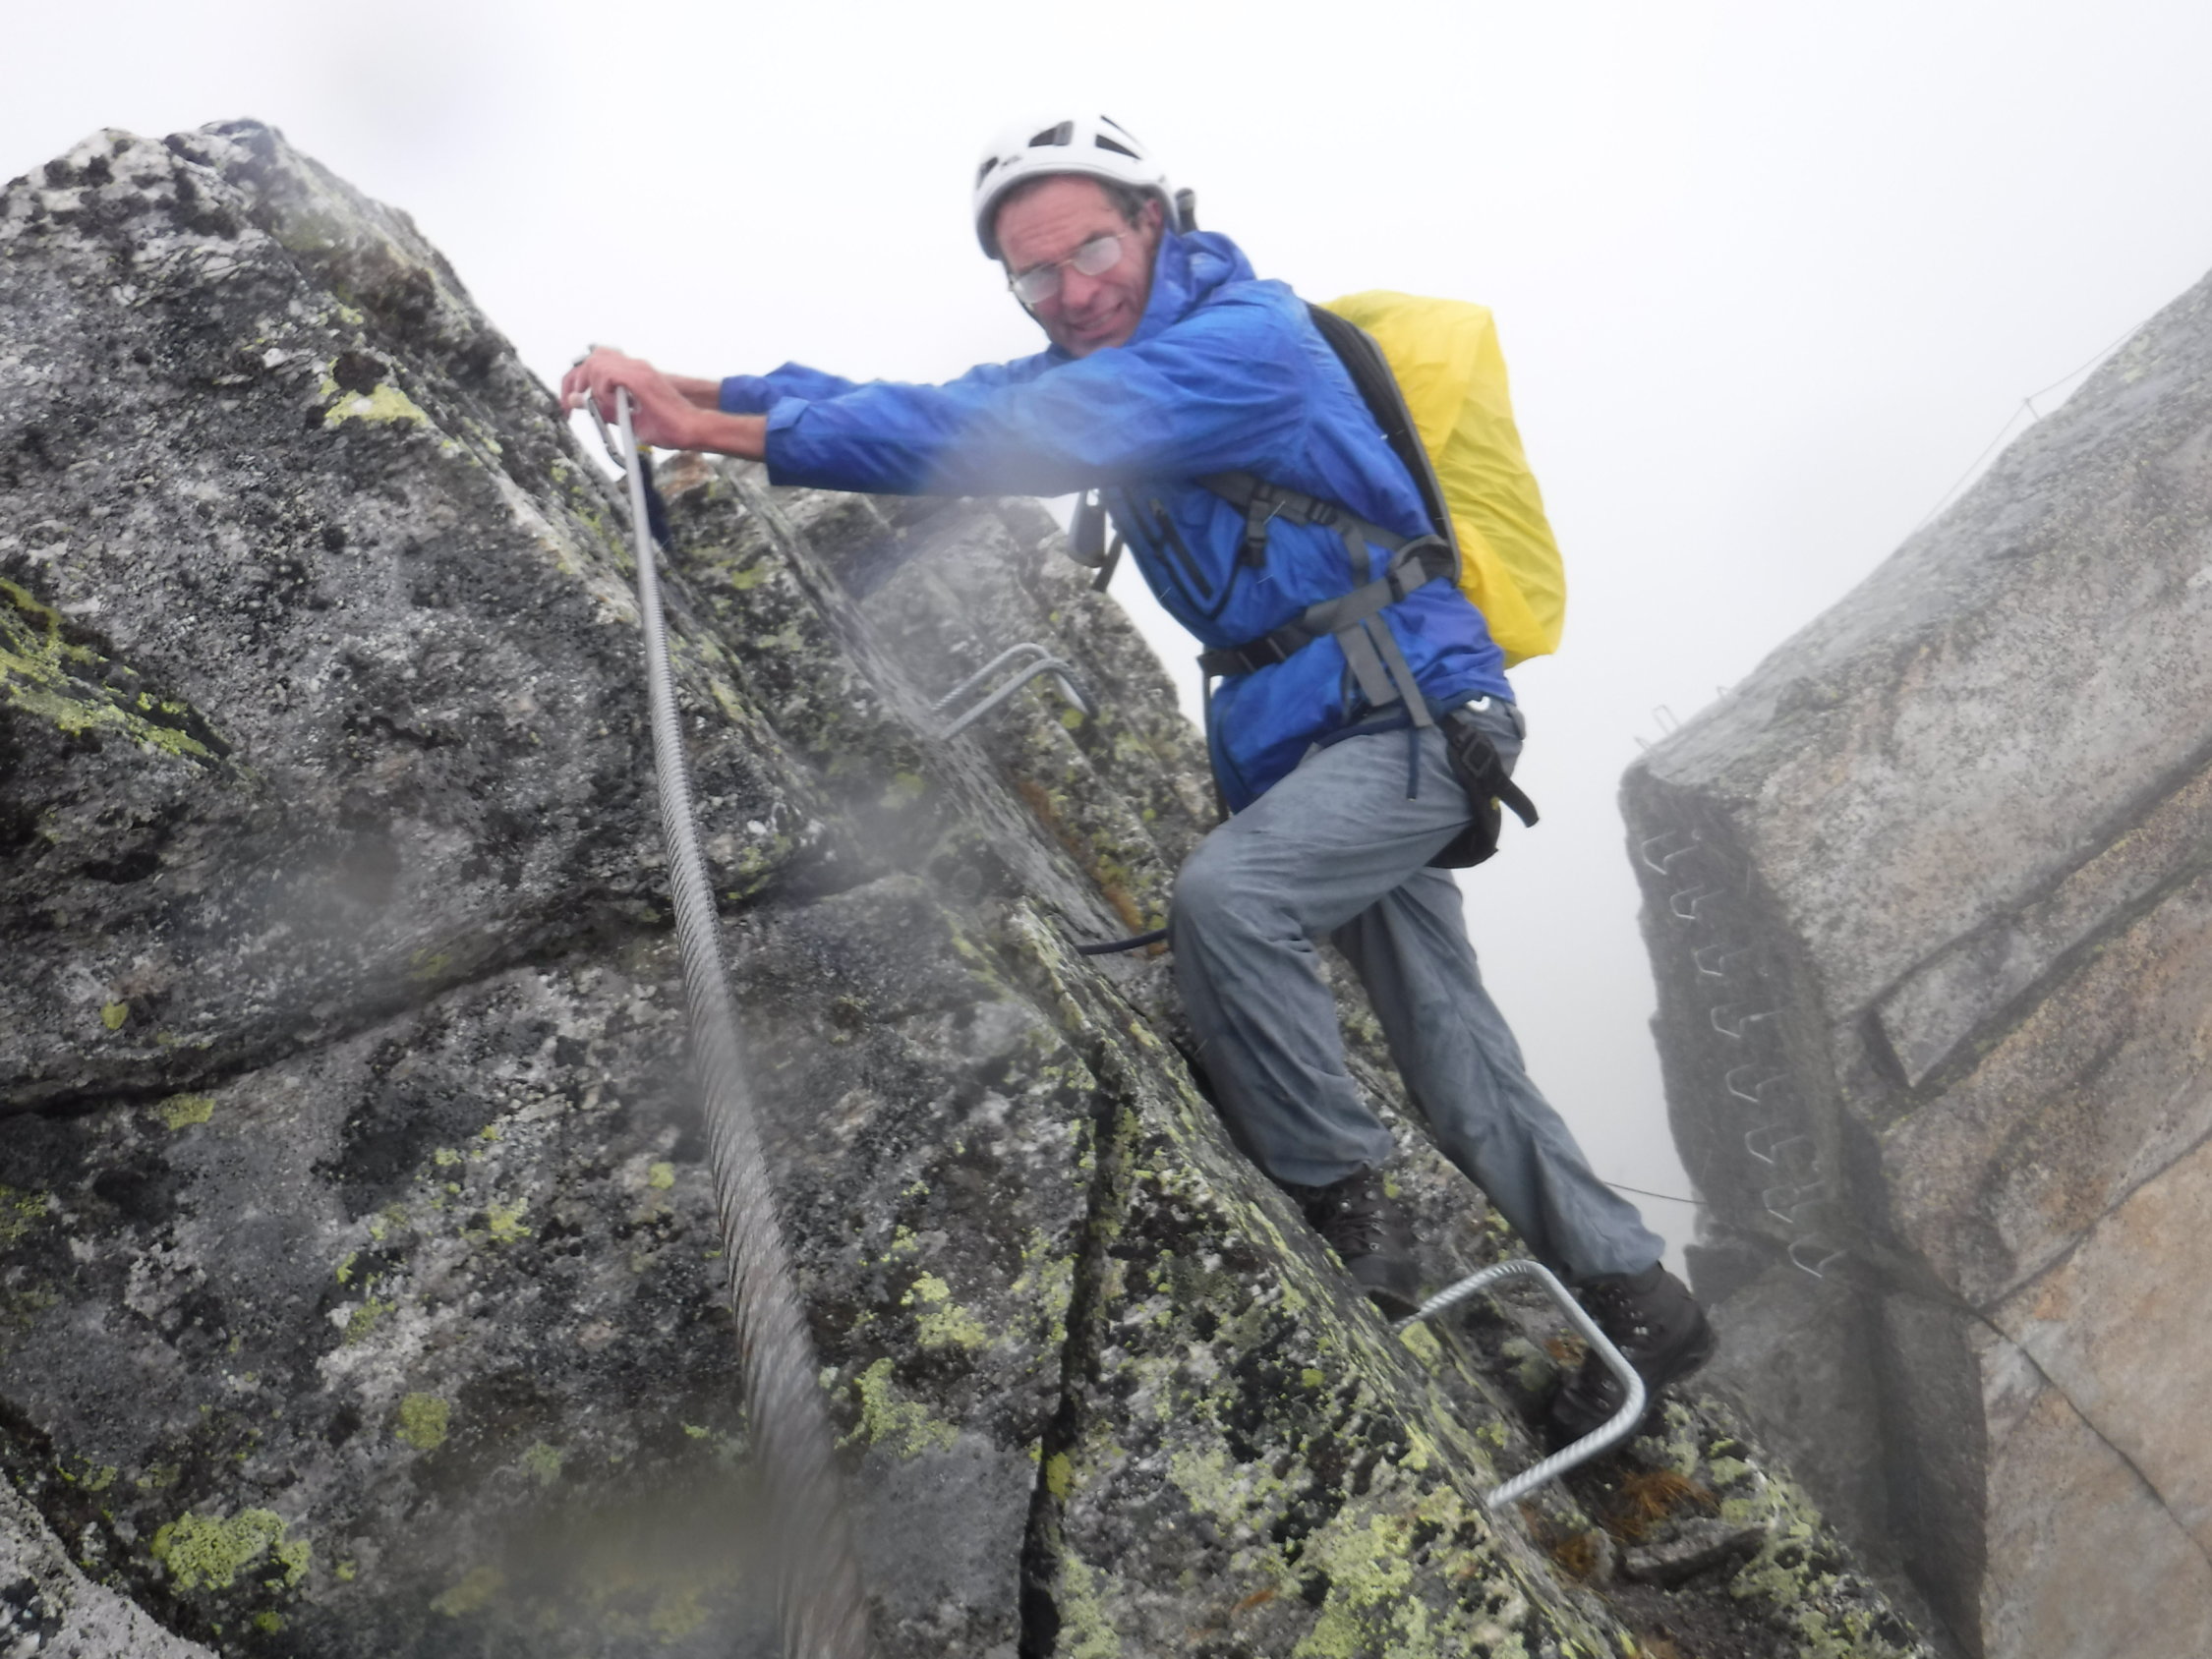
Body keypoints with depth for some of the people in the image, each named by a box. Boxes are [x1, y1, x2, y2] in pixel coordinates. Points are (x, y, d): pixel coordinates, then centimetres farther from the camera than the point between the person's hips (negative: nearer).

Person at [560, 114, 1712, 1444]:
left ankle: (1346, 1202, -12)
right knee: (1454, 1059, 11)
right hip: (1320, 734, 9)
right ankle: (1632, 1293, 24)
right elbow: (938, 409, 4)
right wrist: (707, 392, -10)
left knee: (1227, 893, -30)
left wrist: (724, 431, -29)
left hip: (1411, 716, -9)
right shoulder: (1097, 360, 10)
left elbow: (1007, 437, -29)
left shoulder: (1241, 340, -19)